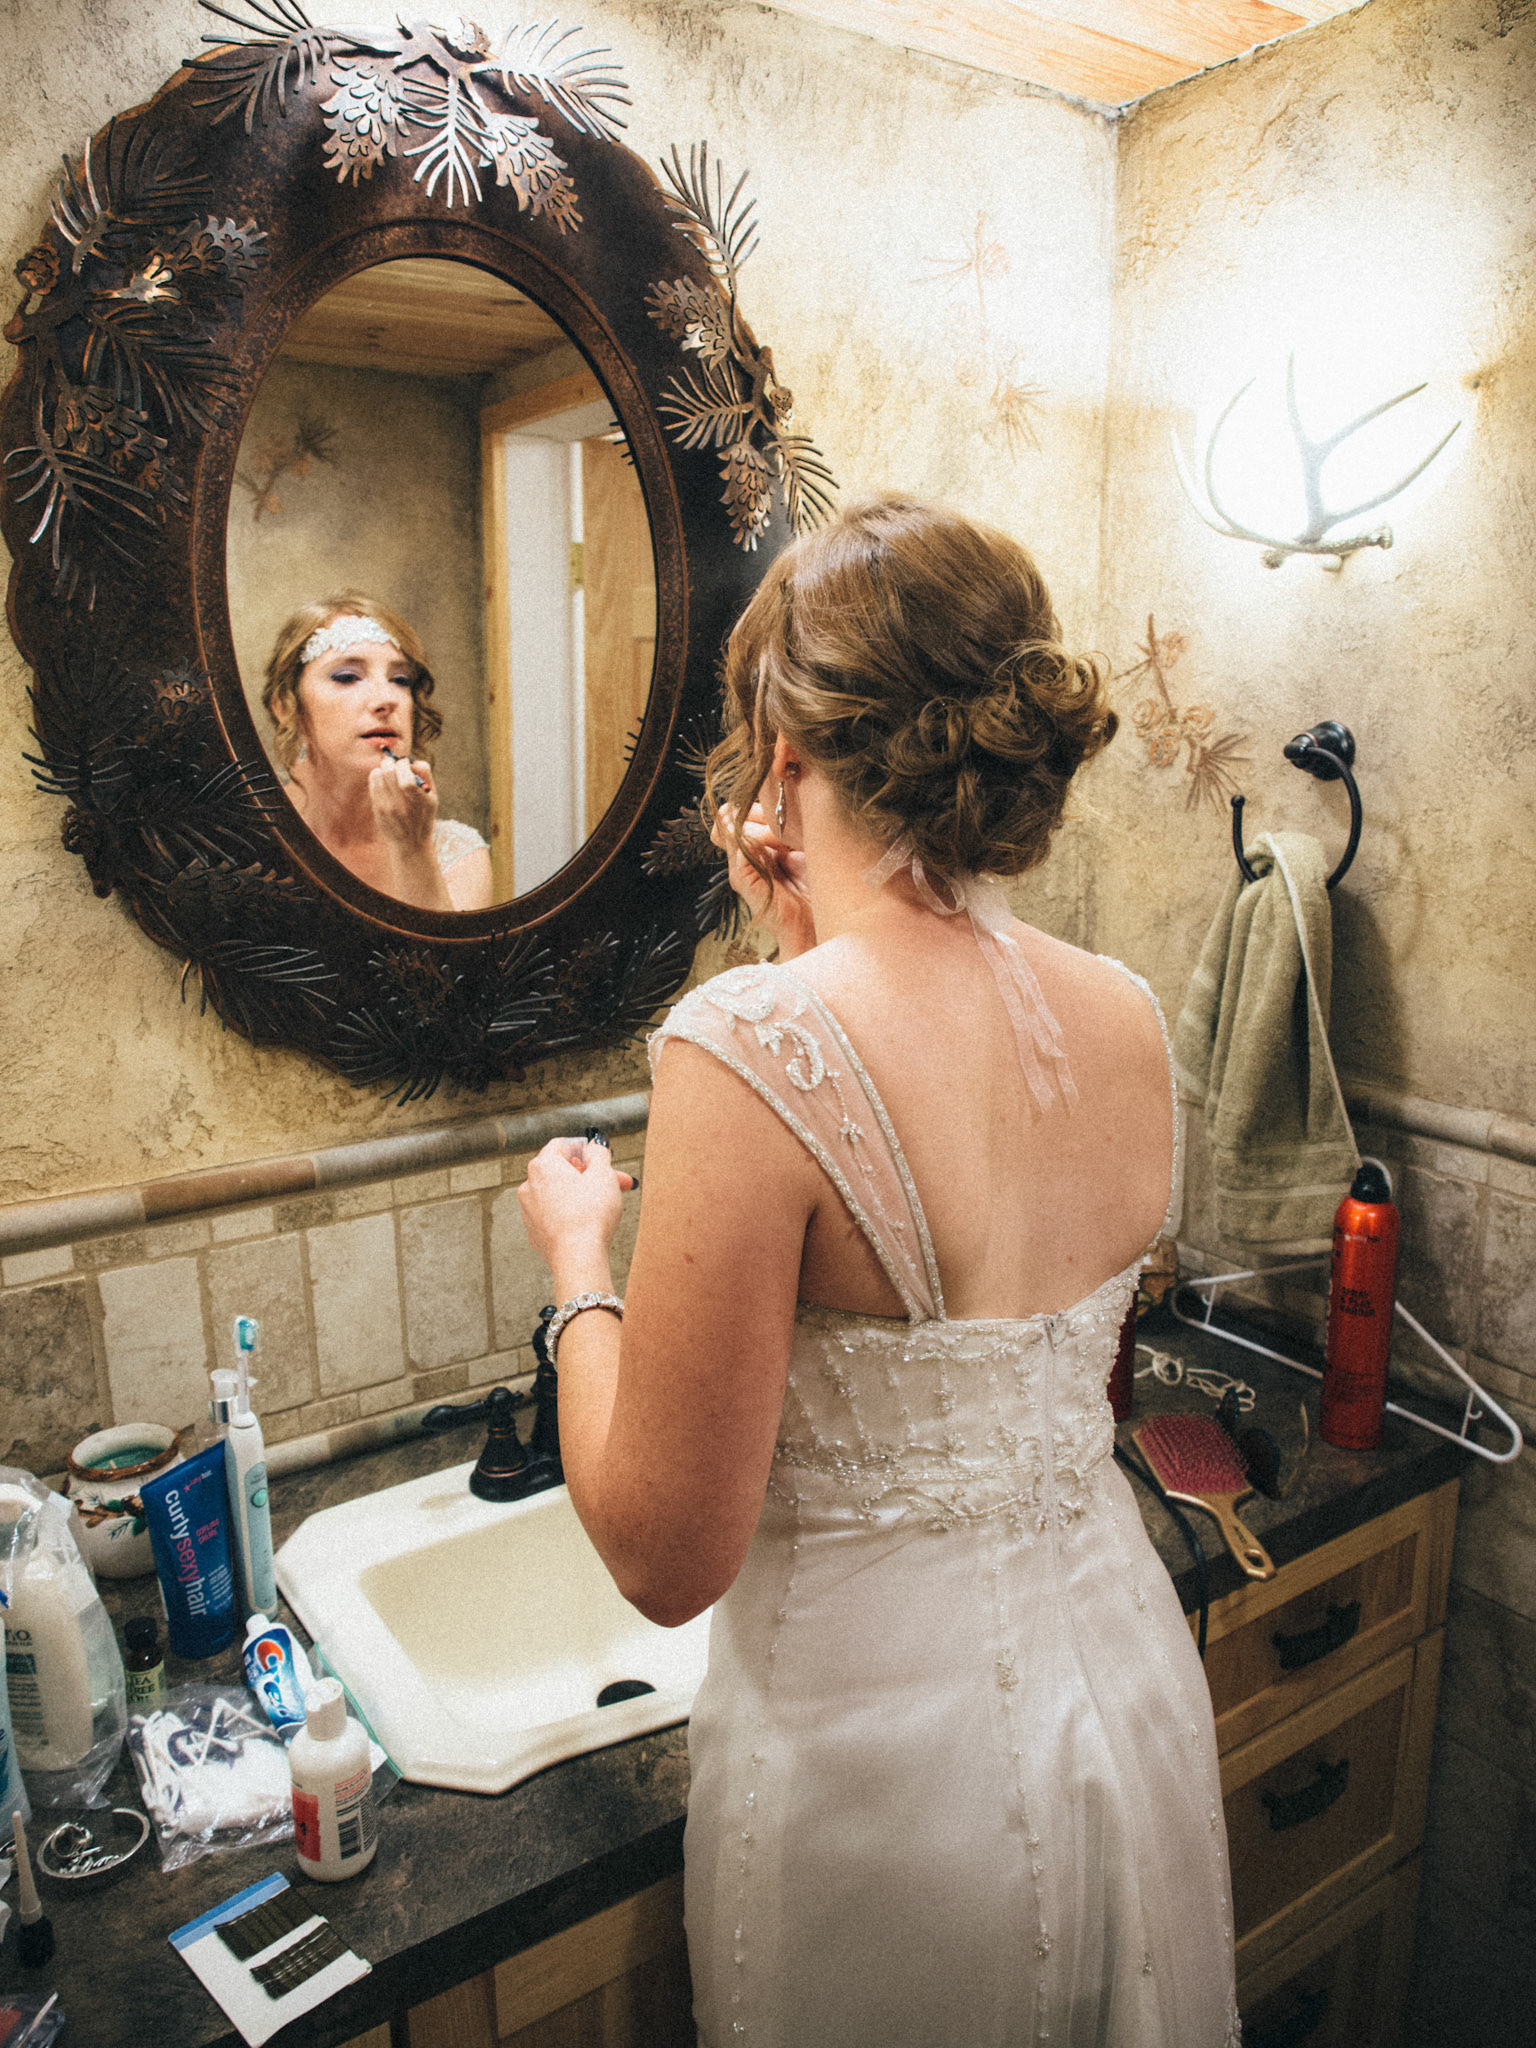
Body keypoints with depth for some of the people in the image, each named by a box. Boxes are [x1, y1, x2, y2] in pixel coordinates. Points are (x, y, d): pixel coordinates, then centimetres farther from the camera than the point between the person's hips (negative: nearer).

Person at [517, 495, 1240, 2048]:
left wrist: (579, 1260, -6)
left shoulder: (748, 1048, -28)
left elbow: (666, 1553, -22)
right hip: (1129, 1685, 6)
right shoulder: (1130, 1020, -8)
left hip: (883, 1738, -5)